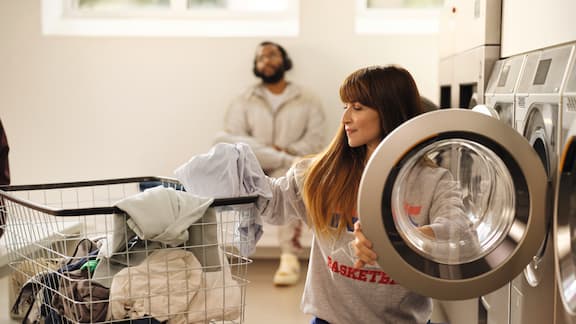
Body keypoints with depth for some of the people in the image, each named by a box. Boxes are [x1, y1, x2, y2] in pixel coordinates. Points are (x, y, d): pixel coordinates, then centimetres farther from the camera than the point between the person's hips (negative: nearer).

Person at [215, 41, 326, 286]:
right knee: (222, 139, -26)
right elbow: (234, 137, 0)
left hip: (287, 169, -1)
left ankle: (290, 257, -40)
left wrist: (288, 150, -16)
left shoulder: (307, 101, 13)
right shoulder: (244, 102, 15)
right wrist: (268, 149, -16)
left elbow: (314, 140, 2)